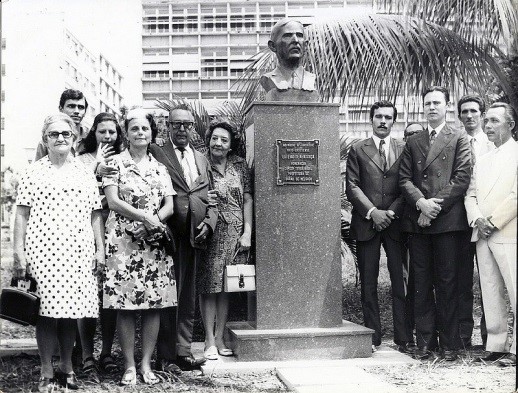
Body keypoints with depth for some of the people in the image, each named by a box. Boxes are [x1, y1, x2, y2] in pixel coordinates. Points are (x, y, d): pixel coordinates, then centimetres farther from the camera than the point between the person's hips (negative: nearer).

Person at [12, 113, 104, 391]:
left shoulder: (85, 173, 13)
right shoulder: (34, 173, 6)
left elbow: (95, 214, 13)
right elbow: (22, 214, 3)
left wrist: (100, 248, 8)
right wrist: (19, 251, -2)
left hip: (78, 251, 3)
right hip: (43, 250, -2)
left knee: (71, 310, 5)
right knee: (47, 310, -2)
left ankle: (66, 366, 21)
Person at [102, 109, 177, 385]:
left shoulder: (159, 168, 15)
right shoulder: (115, 163, 5)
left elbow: (169, 206, 7)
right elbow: (112, 201, -5)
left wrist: (151, 223, -12)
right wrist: (144, 216, -15)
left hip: (154, 241, 3)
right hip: (122, 239, -3)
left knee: (154, 304, 1)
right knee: (125, 306, -3)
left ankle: (146, 363, 10)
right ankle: (129, 365, 5)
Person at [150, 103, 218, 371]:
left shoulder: (202, 160, 19)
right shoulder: (155, 153, 1)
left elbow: (210, 199, 18)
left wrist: (208, 223, 1)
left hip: (194, 237, 6)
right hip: (167, 234, -5)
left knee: (188, 297, 10)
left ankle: (183, 352, 17)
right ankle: (165, 356, 5)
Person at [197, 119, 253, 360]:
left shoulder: (239, 165, 7)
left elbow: (247, 200, 6)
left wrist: (247, 232, -1)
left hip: (235, 233, 3)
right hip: (210, 232, -3)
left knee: (226, 286, 8)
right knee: (209, 286, -1)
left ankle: (220, 338, 16)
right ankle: (209, 342, 5)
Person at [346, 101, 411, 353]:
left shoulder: (404, 150, 10)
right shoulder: (358, 150, 9)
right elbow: (352, 187, 1)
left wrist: (392, 212, -8)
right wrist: (372, 212, -10)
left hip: (396, 223, 0)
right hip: (366, 224, 0)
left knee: (400, 282, -1)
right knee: (368, 284, 3)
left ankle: (403, 337, 5)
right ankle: (373, 337, 10)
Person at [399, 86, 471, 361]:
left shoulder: (459, 140, 8)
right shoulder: (413, 143, 17)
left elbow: (461, 179, -3)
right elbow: (404, 179, 9)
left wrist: (435, 206, -11)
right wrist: (421, 202, -9)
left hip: (447, 220, -3)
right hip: (417, 221, 3)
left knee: (447, 283, -1)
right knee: (421, 284, 4)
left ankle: (448, 344, 8)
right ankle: (424, 343, 10)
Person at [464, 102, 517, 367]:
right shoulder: (482, 160, 20)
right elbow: (470, 194, 15)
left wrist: (493, 222, -12)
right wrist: (477, 219, -4)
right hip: (482, 235, 6)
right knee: (490, 293, 7)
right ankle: (495, 345, 13)